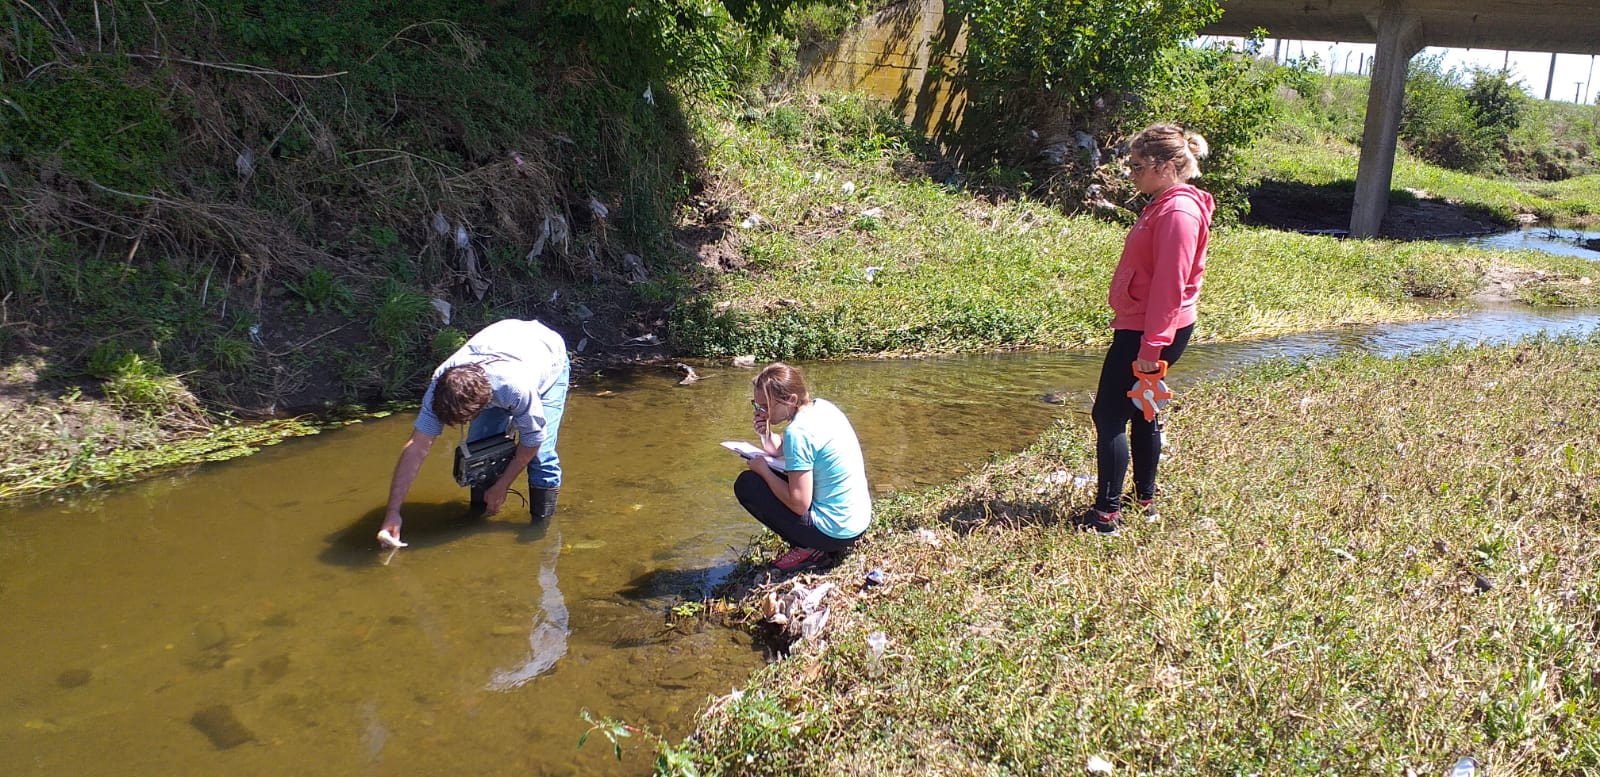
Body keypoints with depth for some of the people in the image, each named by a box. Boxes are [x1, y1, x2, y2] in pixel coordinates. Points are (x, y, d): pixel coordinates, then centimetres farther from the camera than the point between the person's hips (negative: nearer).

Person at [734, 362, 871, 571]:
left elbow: (798, 505, -23)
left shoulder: (798, 432, -23)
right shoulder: (821, 406, 3)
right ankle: (814, 544, 15)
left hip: (836, 531, -9)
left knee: (746, 484, -3)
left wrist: (764, 471, -11)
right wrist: (766, 434, -5)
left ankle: (807, 549, -2)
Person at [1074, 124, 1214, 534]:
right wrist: (1123, 318, 21)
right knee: (1141, 413, 17)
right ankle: (1145, 500, 29)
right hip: (1139, 326, 11)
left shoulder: (1177, 212, -20)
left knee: (1109, 415, -6)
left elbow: (1169, 285, -24)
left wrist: (1151, 346, -25)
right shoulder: (1163, 205, 13)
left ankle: (1107, 512, -1)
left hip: (1151, 333, -11)